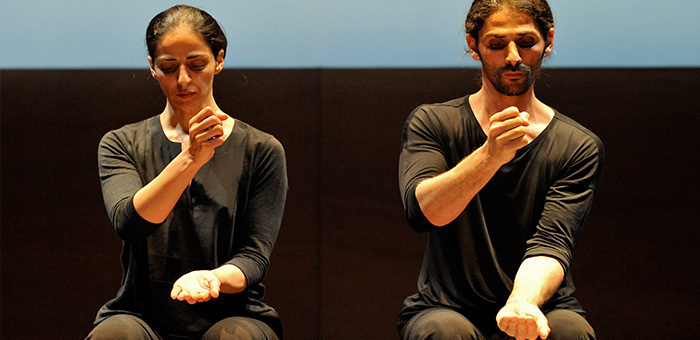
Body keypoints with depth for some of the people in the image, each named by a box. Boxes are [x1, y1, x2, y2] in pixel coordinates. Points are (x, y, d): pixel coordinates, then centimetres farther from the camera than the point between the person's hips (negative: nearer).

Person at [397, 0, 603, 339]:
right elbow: (421, 211, -16)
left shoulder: (578, 146, 3)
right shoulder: (432, 122, 3)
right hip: (444, 308, 0)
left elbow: (551, 243, -11)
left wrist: (522, 303, -33)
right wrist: (489, 156, -33)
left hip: (540, 310, 1)